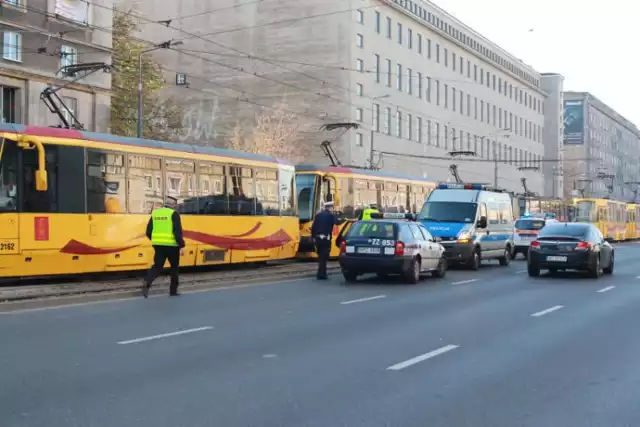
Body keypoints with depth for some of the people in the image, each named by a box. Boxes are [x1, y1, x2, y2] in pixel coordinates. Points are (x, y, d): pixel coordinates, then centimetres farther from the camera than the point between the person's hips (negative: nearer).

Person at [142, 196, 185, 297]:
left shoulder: (155, 213, 10)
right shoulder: (174, 214, -6)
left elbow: (148, 232, 11)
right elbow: (177, 231, -16)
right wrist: (182, 245, -12)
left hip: (158, 245, 4)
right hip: (171, 245, -4)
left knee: (157, 266, 7)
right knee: (174, 267, 13)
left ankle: (147, 283, -19)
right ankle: (173, 291, 17)